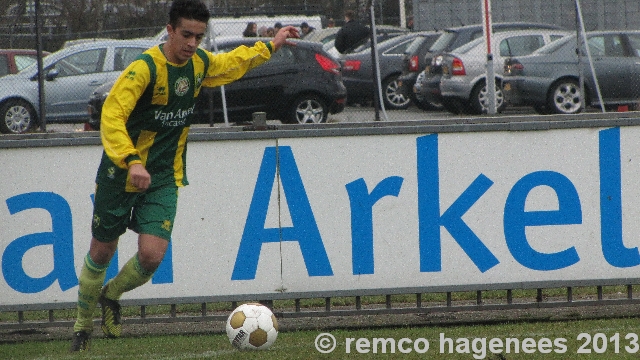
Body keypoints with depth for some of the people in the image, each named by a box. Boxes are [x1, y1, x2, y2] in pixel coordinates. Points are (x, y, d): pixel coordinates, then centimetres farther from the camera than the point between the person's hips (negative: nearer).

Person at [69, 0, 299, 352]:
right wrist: (132, 161, -40)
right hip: (121, 175, -4)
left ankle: (111, 295, 19)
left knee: (152, 256, -12)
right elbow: (112, 115, -29)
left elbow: (231, 63, 26)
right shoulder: (145, 67, -21)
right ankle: (83, 321, 30)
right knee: (102, 252, 7)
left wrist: (270, 46, 30)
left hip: (164, 178, 4)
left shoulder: (200, 63, 1)